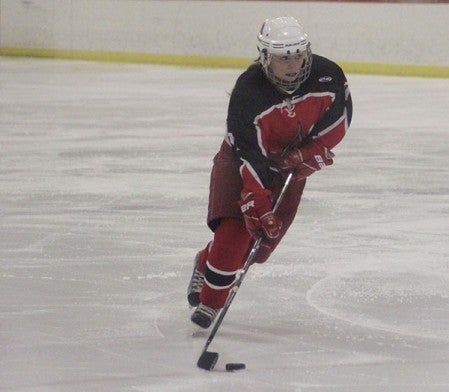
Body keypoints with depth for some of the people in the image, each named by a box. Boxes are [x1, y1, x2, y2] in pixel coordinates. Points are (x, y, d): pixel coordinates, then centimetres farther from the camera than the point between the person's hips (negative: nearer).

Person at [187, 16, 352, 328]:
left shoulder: (327, 76, -21)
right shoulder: (248, 91, -31)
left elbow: (340, 115, -4)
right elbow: (250, 155, -32)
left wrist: (312, 153, -17)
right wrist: (257, 205, -36)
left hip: (290, 165, 4)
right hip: (241, 159, -4)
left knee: (263, 241, -2)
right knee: (235, 230, -20)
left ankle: (208, 263, 26)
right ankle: (210, 300, -2)